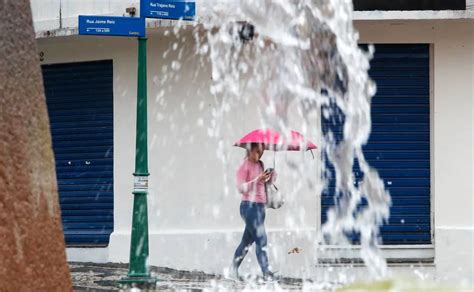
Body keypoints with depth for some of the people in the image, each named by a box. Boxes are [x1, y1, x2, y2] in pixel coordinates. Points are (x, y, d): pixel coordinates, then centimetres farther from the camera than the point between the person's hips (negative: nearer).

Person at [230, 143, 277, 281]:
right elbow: (241, 188, -15)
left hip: (260, 206, 8)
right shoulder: (245, 166, -8)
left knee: (248, 240, 13)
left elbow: (266, 183, 19)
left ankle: (234, 269, 23)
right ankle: (266, 273, -13)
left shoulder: (260, 165, 15)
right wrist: (258, 179, -24)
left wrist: (271, 176, -2)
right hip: (249, 206, -8)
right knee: (261, 239, -12)